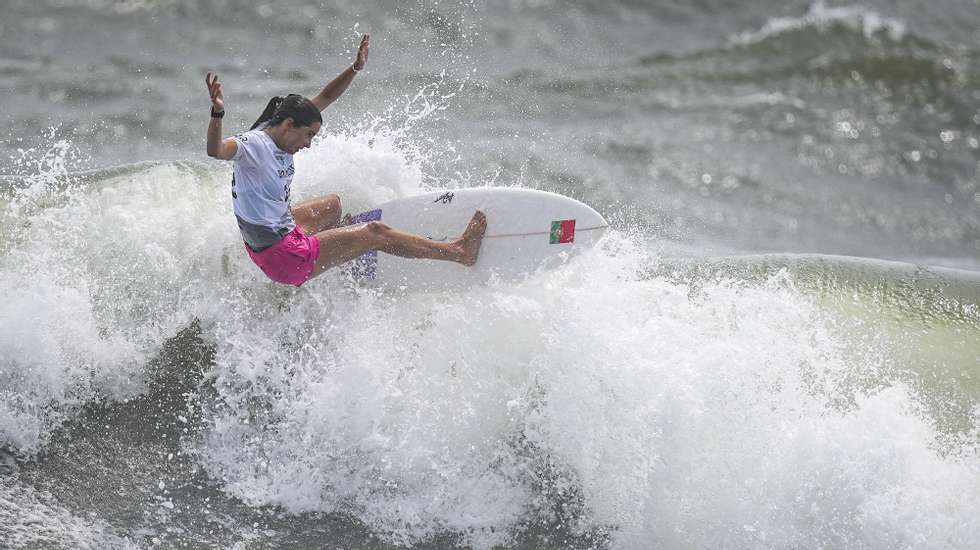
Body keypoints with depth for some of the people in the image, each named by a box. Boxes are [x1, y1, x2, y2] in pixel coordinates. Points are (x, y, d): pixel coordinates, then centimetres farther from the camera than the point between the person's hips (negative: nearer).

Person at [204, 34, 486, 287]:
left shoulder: (277, 134, 1)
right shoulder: (254, 144, -25)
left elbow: (325, 98, 11)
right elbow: (216, 150, -46)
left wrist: (355, 68, 5)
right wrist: (218, 113, -63)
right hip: (284, 260, -10)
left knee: (334, 204, 36)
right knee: (375, 233, 1)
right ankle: (459, 252, 12)